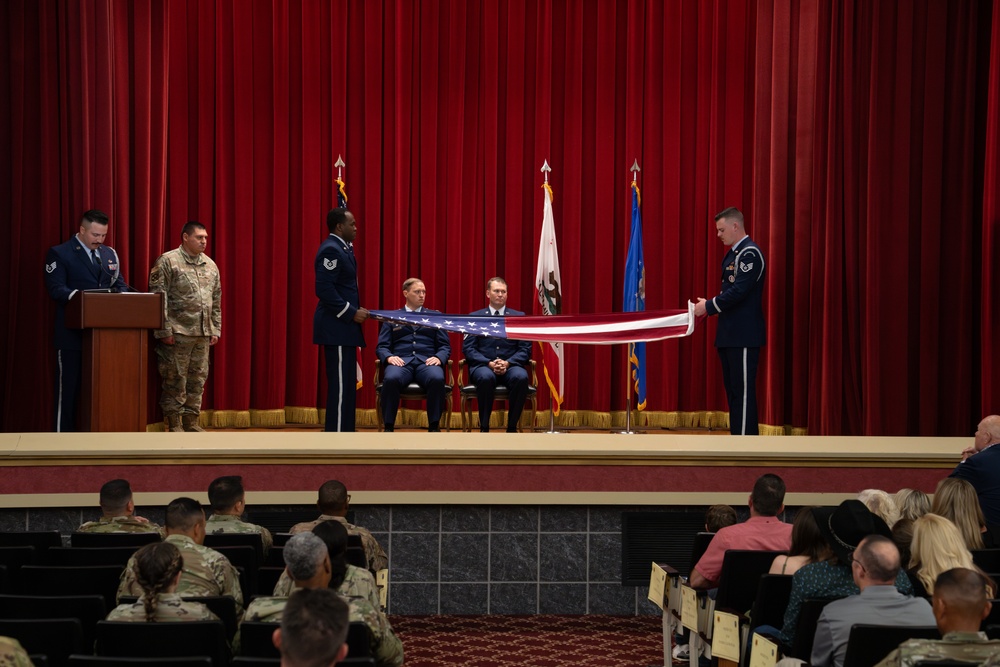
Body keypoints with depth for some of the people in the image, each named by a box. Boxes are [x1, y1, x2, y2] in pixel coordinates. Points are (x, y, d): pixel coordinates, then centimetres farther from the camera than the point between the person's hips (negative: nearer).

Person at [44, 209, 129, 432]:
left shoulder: (110, 254, 13)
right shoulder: (60, 253, -5)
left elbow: (119, 284, 15)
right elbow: (56, 289, -14)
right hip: (73, 332, -6)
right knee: (69, 385, 0)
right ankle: (64, 433, 4)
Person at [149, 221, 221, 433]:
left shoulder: (210, 265, 14)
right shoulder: (167, 262, -5)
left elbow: (216, 301, 18)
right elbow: (159, 299, -9)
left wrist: (215, 329, 12)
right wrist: (164, 330, -13)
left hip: (203, 334, 6)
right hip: (177, 333, -6)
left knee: (198, 378, 8)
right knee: (175, 379, -2)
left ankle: (191, 421, 17)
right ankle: (174, 425, 5)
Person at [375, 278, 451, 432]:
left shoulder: (436, 316, 20)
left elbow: (445, 346, 14)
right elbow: (381, 347, 11)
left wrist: (439, 358, -9)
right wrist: (388, 357, -12)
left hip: (427, 362, 1)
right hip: (401, 361, 0)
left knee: (437, 379, -37)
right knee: (391, 379, -38)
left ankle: (434, 428, -27)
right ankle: (388, 429, -26)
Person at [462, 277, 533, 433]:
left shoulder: (519, 317, 14)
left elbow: (526, 349, 7)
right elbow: (468, 348, 3)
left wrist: (508, 363, -12)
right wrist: (489, 363, -14)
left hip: (510, 367, 1)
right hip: (483, 366, -1)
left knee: (521, 377, -35)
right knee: (486, 377, -38)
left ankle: (512, 428, -22)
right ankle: (484, 428, -24)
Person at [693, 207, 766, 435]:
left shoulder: (750, 253, -14)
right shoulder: (733, 253, 16)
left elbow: (739, 291, -22)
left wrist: (709, 306, -13)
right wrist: (709, 306, 6)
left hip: (744, 335, -10)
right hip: (729, 334, 10)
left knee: (743, 390, -7)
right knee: (732, 389, 13)